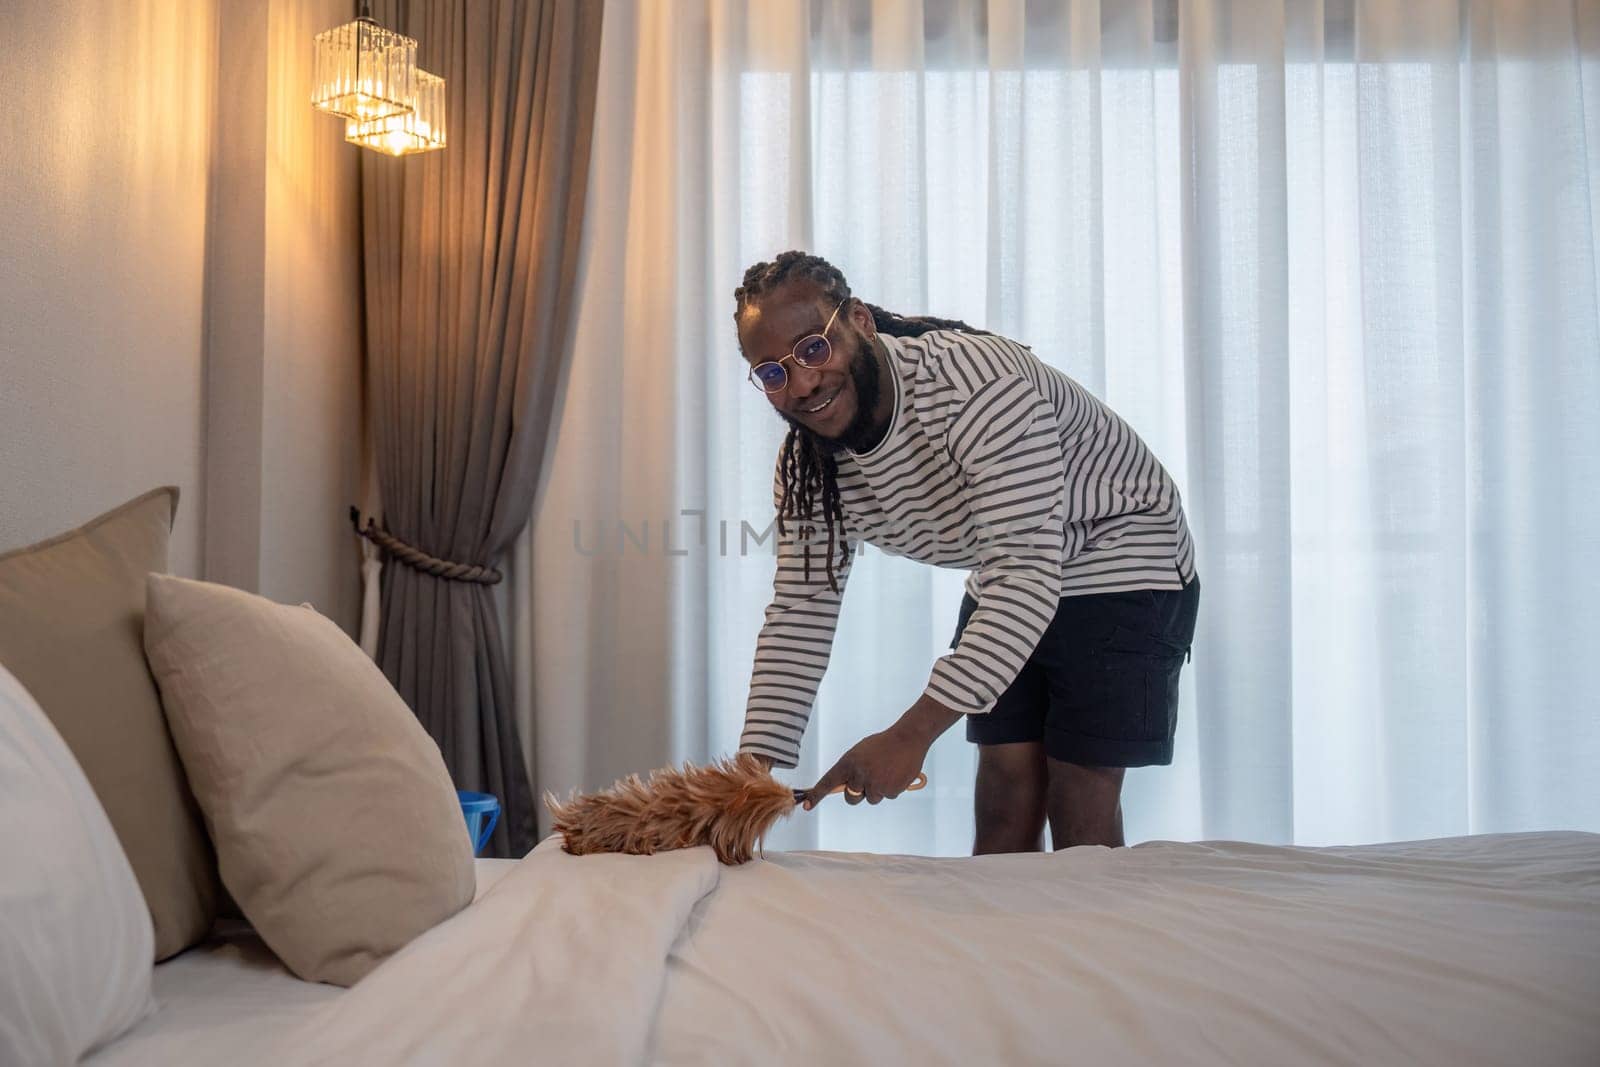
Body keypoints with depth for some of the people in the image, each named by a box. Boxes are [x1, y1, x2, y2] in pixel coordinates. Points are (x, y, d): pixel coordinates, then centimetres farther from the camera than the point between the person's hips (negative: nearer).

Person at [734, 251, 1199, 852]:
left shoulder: (975, 380, -34)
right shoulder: (806, 464, -11)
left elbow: (1030, 568, -38)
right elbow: (800, 612, -7)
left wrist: (913, 734, -43)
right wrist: (755, 768, -19)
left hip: (1121, 558, -6)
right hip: (1007, 581, 6)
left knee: (1080, 805, -8)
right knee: (1004, 787, 4)